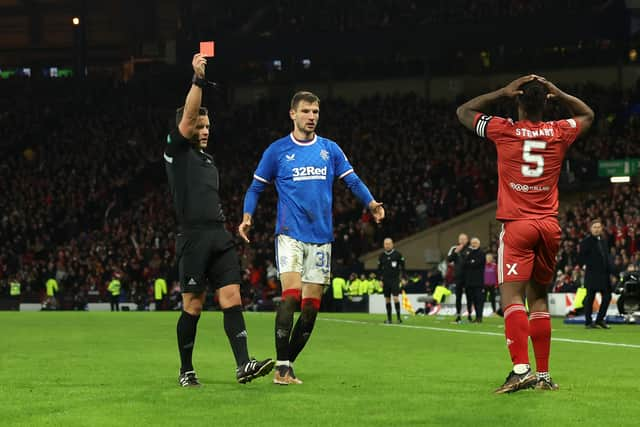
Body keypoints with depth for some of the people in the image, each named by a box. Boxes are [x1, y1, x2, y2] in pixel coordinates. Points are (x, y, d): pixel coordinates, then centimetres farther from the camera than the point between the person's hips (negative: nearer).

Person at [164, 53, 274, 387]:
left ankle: (243, 365, -13)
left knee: (232, 298, -6)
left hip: (219, 236, 7)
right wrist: (198, 80, -19)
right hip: (193, 237, -7)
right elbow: (187, 117, -13)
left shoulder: (208, 160, 23)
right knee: (193, 305, -2)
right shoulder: (177, 151, 3)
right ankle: (186, 370, 10)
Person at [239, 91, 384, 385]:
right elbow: (256, 187, 9)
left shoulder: (330, 149, 11)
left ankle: (288, 365, 14)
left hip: (321, 237, 4)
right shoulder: (277, 150, 4)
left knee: (311, 307, 2)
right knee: (291, 295, -20)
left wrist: (371, 203, -8)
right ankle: (281, 367, -17)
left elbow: (352, 181, 11)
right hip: (290, 235, -4)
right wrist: (247, 216, -8)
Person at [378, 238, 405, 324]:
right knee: (387, 299, 5)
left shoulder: (397, 254, -3)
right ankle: (389, 318, 11)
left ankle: (398, 317, -7)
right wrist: (380, 280, 5)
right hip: (385, 280, 3)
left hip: (395, 280, -3)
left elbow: (402, 267, 2)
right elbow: (379, 269, 12)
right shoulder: (381, 256, 6)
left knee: (395, 298, -13)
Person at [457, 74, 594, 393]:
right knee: (538, 298, 12)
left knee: (512, 296, -11)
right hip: (549, 226, 4)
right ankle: (543, 375, 11)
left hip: (517, 225, -4)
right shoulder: (559, 132, 6)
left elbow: (463, 112, 15)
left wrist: (503, 92, 8)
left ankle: (521, 368, -28)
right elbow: (588, 116, 29)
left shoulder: (504, 130, -2)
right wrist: (559, 94, 16)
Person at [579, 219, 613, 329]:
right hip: (592, 274, -7)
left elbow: (606, 255, 17)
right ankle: (588, 322, 5)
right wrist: (589, 265, -16)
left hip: (604, 273, 7)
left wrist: (609, 270, 9)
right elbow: (582, 257, -10)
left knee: (607, 296, 5)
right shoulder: (586, 241, -7)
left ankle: (600, 320, 16)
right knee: (590, 297, -1)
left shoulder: (604, 240, 13)